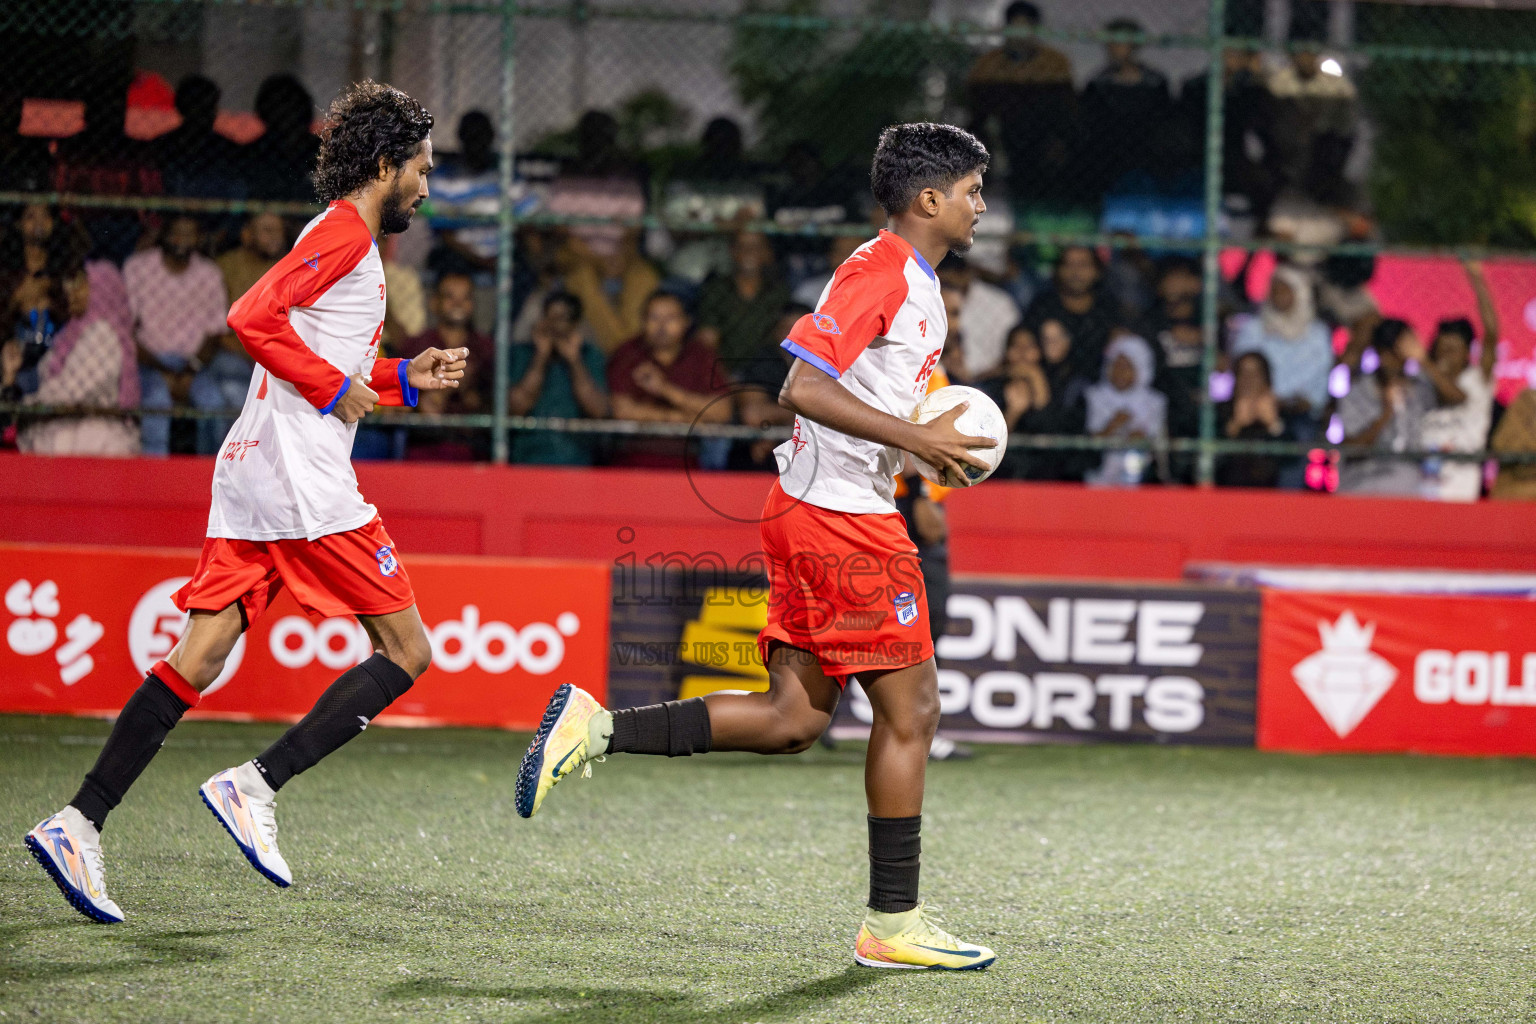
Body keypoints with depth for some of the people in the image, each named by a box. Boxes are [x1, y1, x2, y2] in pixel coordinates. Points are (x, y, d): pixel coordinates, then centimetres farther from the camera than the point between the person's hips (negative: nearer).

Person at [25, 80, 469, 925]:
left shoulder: (343, 238, 23)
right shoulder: (345, 233, -7)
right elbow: (253, 318, -19)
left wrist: (404, 378, 23)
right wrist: (337, 388, -12)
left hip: (250, 476, 9)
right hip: (304, 481, -9)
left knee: (196, 661, 2)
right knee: (406, 654, -3)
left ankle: (79, 822, -6)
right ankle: (256, 785, -11)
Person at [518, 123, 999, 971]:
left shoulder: (915, 284, 19)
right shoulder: (878, 273, -14)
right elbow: (802, 388, -22)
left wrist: (933, 443, 11)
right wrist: (915, 439, -21)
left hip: (815, 514, 10)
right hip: (839, 517, -10)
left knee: (794, 718, 6)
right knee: (909, 709, -4)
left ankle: (597, 728, 4)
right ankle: (892, 923, 2)